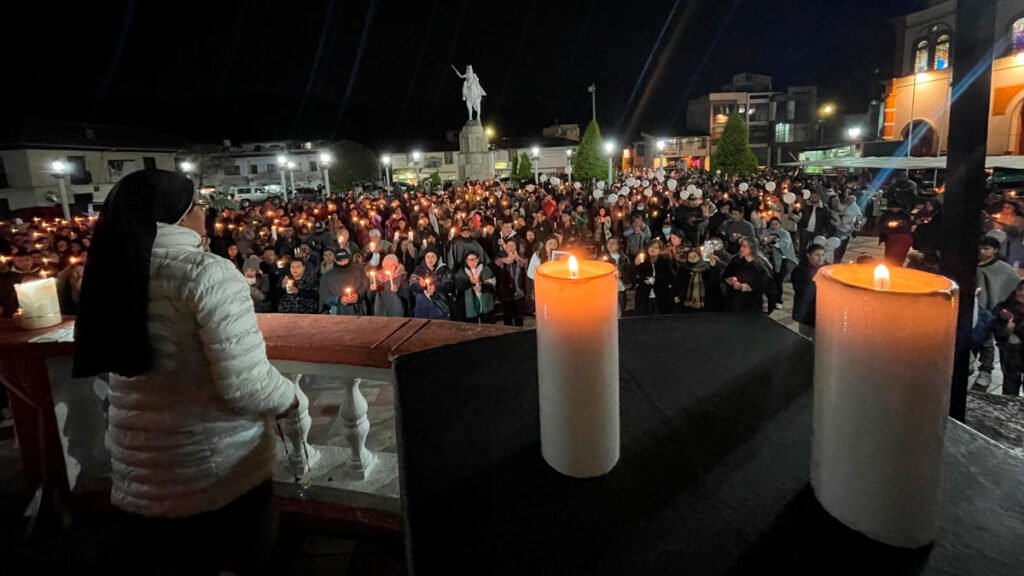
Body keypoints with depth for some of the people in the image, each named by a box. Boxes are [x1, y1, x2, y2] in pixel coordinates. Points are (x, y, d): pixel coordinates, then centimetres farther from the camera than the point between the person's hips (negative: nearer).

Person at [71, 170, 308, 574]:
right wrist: (297, 403, -7)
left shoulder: (112, 274, 1)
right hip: (220, 466, -6)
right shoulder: (208, 272, -20)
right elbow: (245, 384, -24)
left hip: (140, 466, 6)